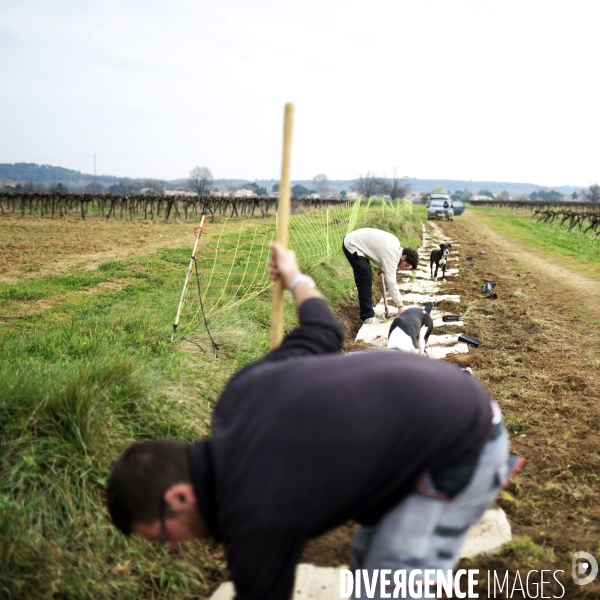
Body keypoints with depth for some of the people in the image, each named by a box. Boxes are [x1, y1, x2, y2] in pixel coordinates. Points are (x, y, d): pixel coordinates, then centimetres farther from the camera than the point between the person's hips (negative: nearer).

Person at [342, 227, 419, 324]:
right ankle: (367, 316, -10)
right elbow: (391, 280, -27)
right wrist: (400, 305, -25)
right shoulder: (391, 254, -24)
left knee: (365, 277, 19)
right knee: (365, 279, -14)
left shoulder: (396, 244, 3)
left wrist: (381, 266, 13)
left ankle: (365, 304, 35)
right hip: (352, 246, -10)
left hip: (355, 241, 10)